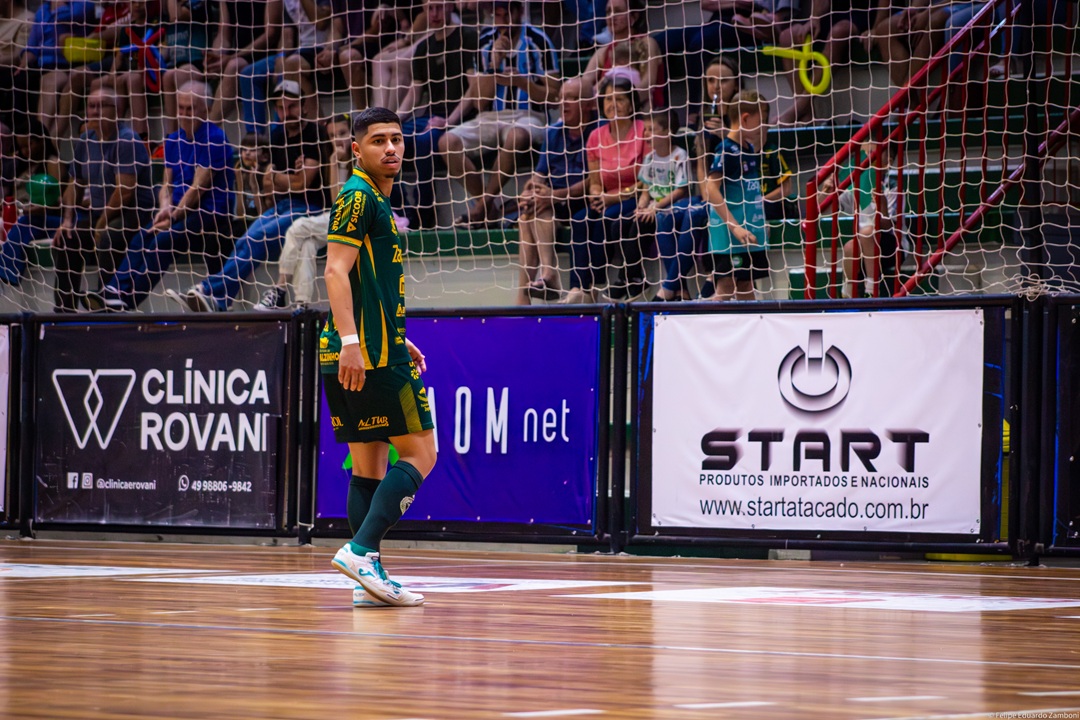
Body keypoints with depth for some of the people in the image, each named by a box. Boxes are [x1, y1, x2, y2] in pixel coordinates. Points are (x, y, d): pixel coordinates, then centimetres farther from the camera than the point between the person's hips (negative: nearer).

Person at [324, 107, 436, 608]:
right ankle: (361, 550, -15)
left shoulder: (376, 200, 21)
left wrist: (398, 341, 30)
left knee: (369, 465, 7)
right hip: (369, 354, -10)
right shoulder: (358, 196, -9)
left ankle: (368, 578, 6)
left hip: (363, 352, 10)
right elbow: (336, 271, -18)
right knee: (420, 453, -7)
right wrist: (350, 340, -27)